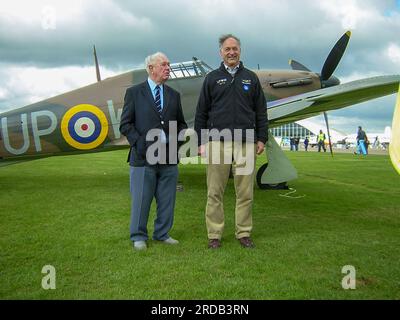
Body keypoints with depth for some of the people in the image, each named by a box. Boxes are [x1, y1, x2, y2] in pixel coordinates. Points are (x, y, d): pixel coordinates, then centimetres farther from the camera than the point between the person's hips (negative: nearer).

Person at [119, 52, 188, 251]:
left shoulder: (174, 95, 14)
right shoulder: (134, 92, 2)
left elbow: (180, 123, 18)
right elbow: (125, 124, 0)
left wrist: (179, 137, -2)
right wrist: (140, 144, -12)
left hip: (169, 157, 4)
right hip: (144, 156, -4)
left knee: (167, 200, 11)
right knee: (141, 200, 4)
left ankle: (162, 234, 27)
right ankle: (138, 237, 20)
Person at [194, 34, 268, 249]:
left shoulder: (251, 78, 13)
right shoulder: (212, 78, 10)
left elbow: (261, 111, 13)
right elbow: (201, 113, 8)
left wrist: (261, 139, 6)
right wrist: (201, 142, 2)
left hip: (246, 144, 1)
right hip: (217, 143, -1)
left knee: (245, 193, 4)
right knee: (215, 193, 2)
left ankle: (244, 233, 17)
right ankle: (214, 235, 12)